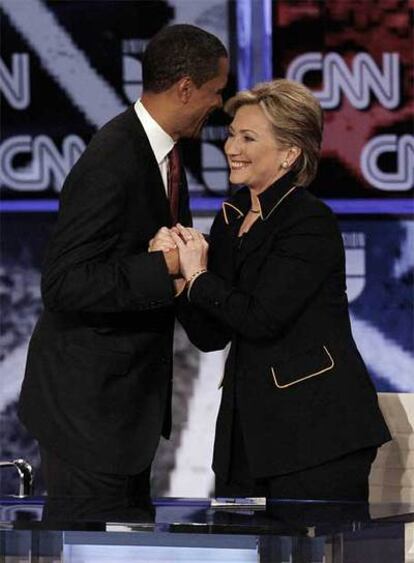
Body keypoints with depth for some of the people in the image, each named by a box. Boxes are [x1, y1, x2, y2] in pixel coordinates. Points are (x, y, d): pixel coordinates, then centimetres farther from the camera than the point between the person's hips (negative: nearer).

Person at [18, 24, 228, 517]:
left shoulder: (162, 152, 7)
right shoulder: (111, 165, -23)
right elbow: (64, 285, -27)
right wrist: (164, 270, -28)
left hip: (130, 394, 10)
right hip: (85, 400, -10)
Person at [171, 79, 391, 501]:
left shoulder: (310, 222, -10)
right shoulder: (231, 219, 13)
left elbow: (263, 318, -18)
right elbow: (210, 336, 11)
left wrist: (199, 278, -7)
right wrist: (182, 272, -5)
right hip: (248, 427, 7)